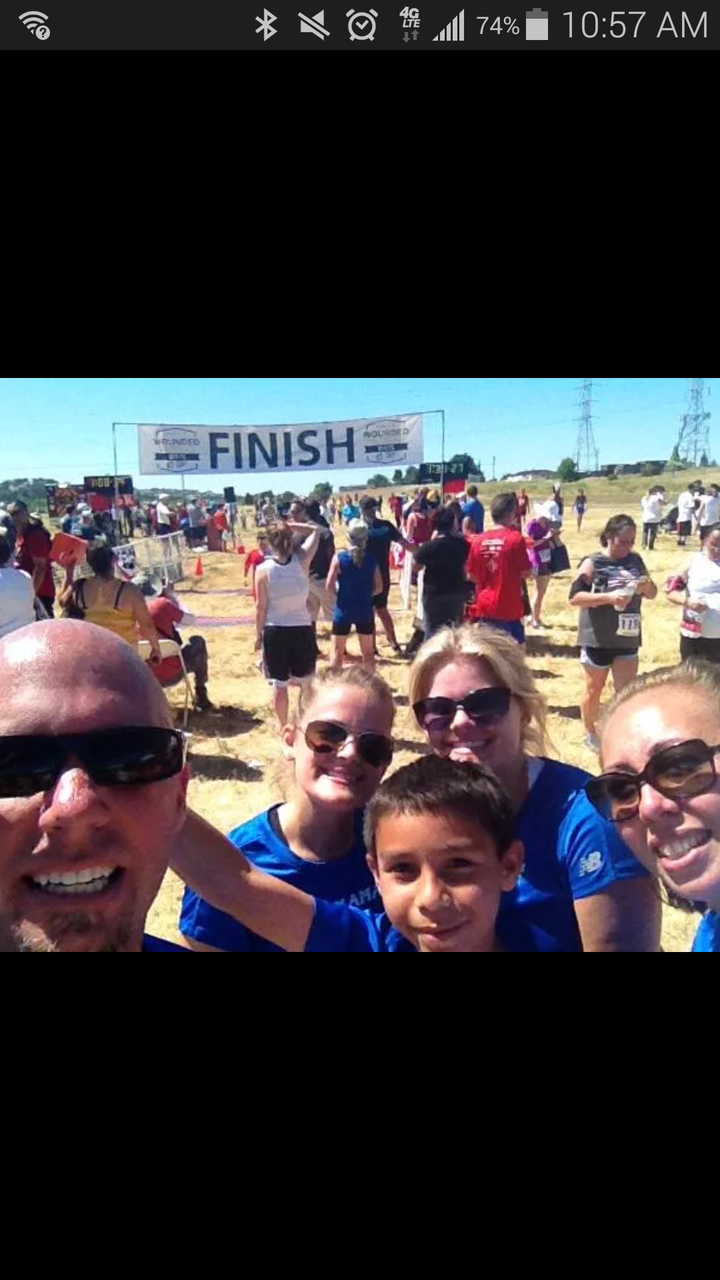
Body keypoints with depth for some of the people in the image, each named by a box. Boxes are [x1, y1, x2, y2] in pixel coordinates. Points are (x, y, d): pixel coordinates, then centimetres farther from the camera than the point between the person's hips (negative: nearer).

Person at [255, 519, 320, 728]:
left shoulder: (263, 569, -10)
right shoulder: (302, 560, -7)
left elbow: (261, 606, -6)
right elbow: (316, 530, 8)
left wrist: (258, 634, 4)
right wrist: (290, 526, 3)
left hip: (275, 631, -1)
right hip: (302, 629, 1)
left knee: (279, 683, 10)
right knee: (306, 682, 14)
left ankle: (284, 727, 19)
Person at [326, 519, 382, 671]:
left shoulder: (339, 557, -12)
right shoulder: (371, 558, -4)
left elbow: (329, 587, -10)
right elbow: (378, 587, 1)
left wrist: (341, 594, 8)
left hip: (343, 611, -2)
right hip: (364, 610, 2)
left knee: (337, 652, 9)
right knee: (368, 652, 14)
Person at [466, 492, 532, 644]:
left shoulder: (478, 540, 1)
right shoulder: (515, 538, -11)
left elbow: (472, 576, 7)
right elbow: (525, 573, -7)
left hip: (484, 607, 4)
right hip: (509, 608, -4)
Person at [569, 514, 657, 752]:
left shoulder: (635, 560, 4)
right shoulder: (593, 563, -12)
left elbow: (652, 595, 12)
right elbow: (574, 597, -20)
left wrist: (648, 585, -12)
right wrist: (608, 597, -30)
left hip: (628, 638, 4)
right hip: (597, 640, -4)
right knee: (594, 690, 13)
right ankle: (589, 732, 34)